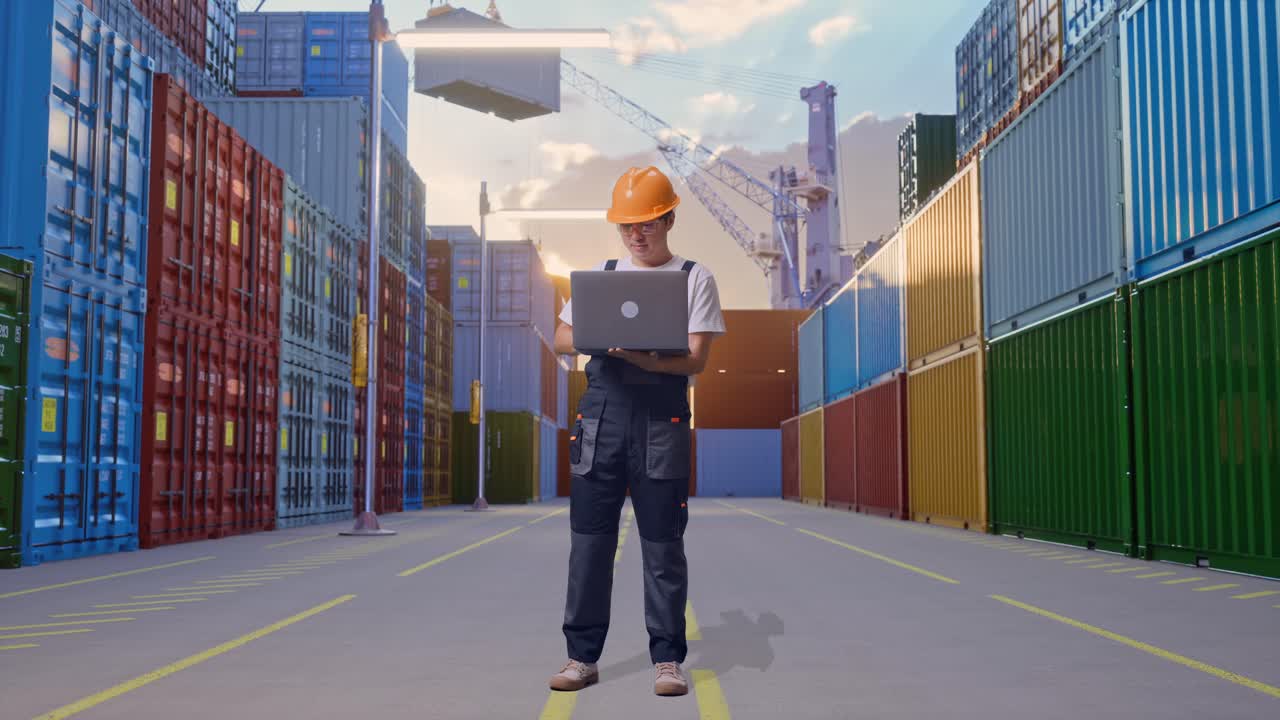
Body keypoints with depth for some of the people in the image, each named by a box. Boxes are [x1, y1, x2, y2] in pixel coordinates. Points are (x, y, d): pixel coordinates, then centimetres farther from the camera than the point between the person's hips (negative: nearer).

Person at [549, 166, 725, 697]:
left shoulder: (694, 278, 6)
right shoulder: (599, 274, 16)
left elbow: (695, 358, -3)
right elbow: (561, 339, 13)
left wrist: (637, 355, -20)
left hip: (661, 416, -3)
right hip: (600, 411, 3)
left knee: (662, 542, 0)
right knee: (589, 537, 3)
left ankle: (667, 659, 10)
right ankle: (582, 656, 12)